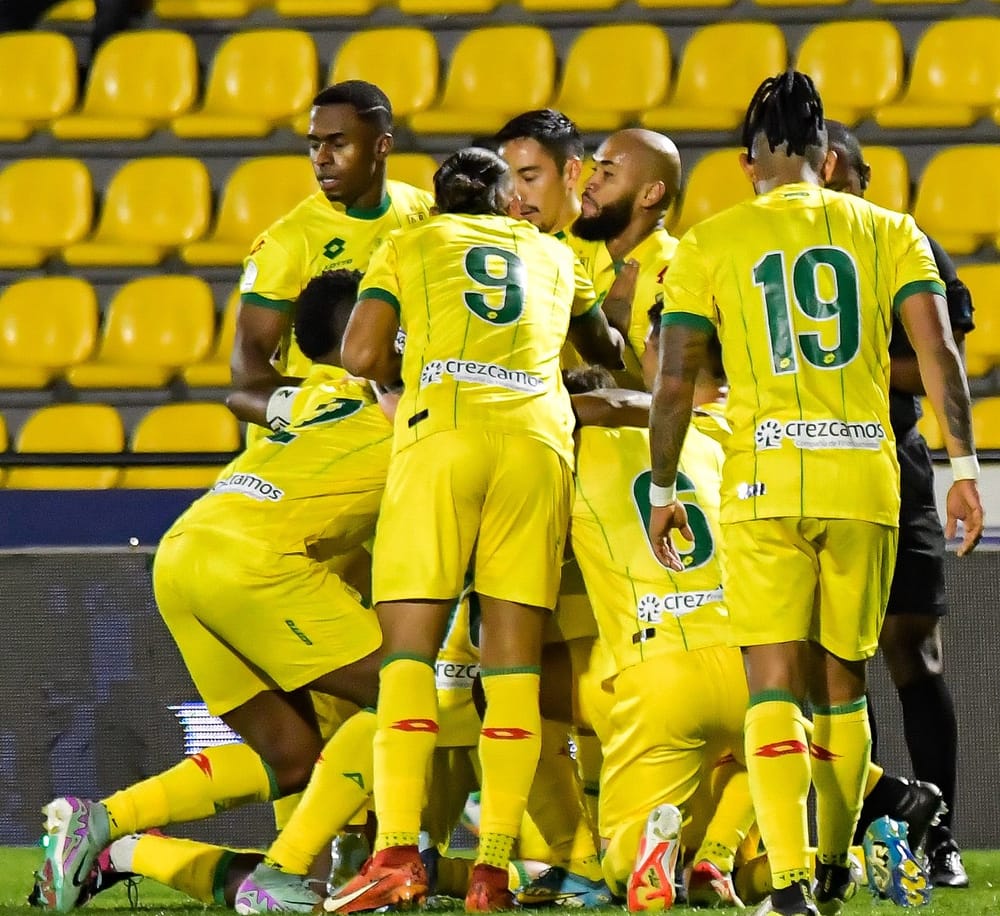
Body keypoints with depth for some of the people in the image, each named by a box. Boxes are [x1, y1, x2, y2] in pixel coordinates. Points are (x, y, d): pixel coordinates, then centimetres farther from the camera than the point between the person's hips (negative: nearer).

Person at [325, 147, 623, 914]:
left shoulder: (407, 248, 19)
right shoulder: (553, 256, 28)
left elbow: (363, 355, 4)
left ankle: (399, 852, -16)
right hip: (539, 439, 2)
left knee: (410, 646, -3)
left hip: (442, 433, -2)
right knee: (515, 659, 2)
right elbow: (604, 347, 45)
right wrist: (625, 367, 68)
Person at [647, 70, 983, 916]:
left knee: (775, 687, -3)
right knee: (843, 684, 16)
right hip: (865, 478, 2)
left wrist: (662, 490, 12)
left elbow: (675, 384, 1)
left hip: (765, 481, -2)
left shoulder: (710, 245, 5)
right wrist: (964, 467, 2)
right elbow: (938, 353, -1)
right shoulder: (887, 232, 9)